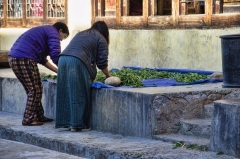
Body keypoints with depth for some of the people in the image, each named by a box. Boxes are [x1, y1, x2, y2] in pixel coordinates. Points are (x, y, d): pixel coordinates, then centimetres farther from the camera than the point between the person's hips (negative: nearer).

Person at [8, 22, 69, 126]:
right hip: (24, 59, -10)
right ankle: (28, 119, 1)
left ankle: (39, 116, 24)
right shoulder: (53, 33, 1)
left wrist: (58, 70, 28)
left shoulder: (43, 31, 30)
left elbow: (42, 59, 31)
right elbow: (55, 55, -10)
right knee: (35, 90, -1)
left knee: (31, 89, 18)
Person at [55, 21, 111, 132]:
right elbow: (102, 63, 8)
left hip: (63, 59, 7)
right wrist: (108, 76, 24)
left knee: (66, 93, 10)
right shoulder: (101, 39, 11)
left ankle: (66, 122, 13)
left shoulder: (80, 34, 31)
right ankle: (77, 124, -3)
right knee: (78, 95, -2)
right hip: (77, 63, -7)